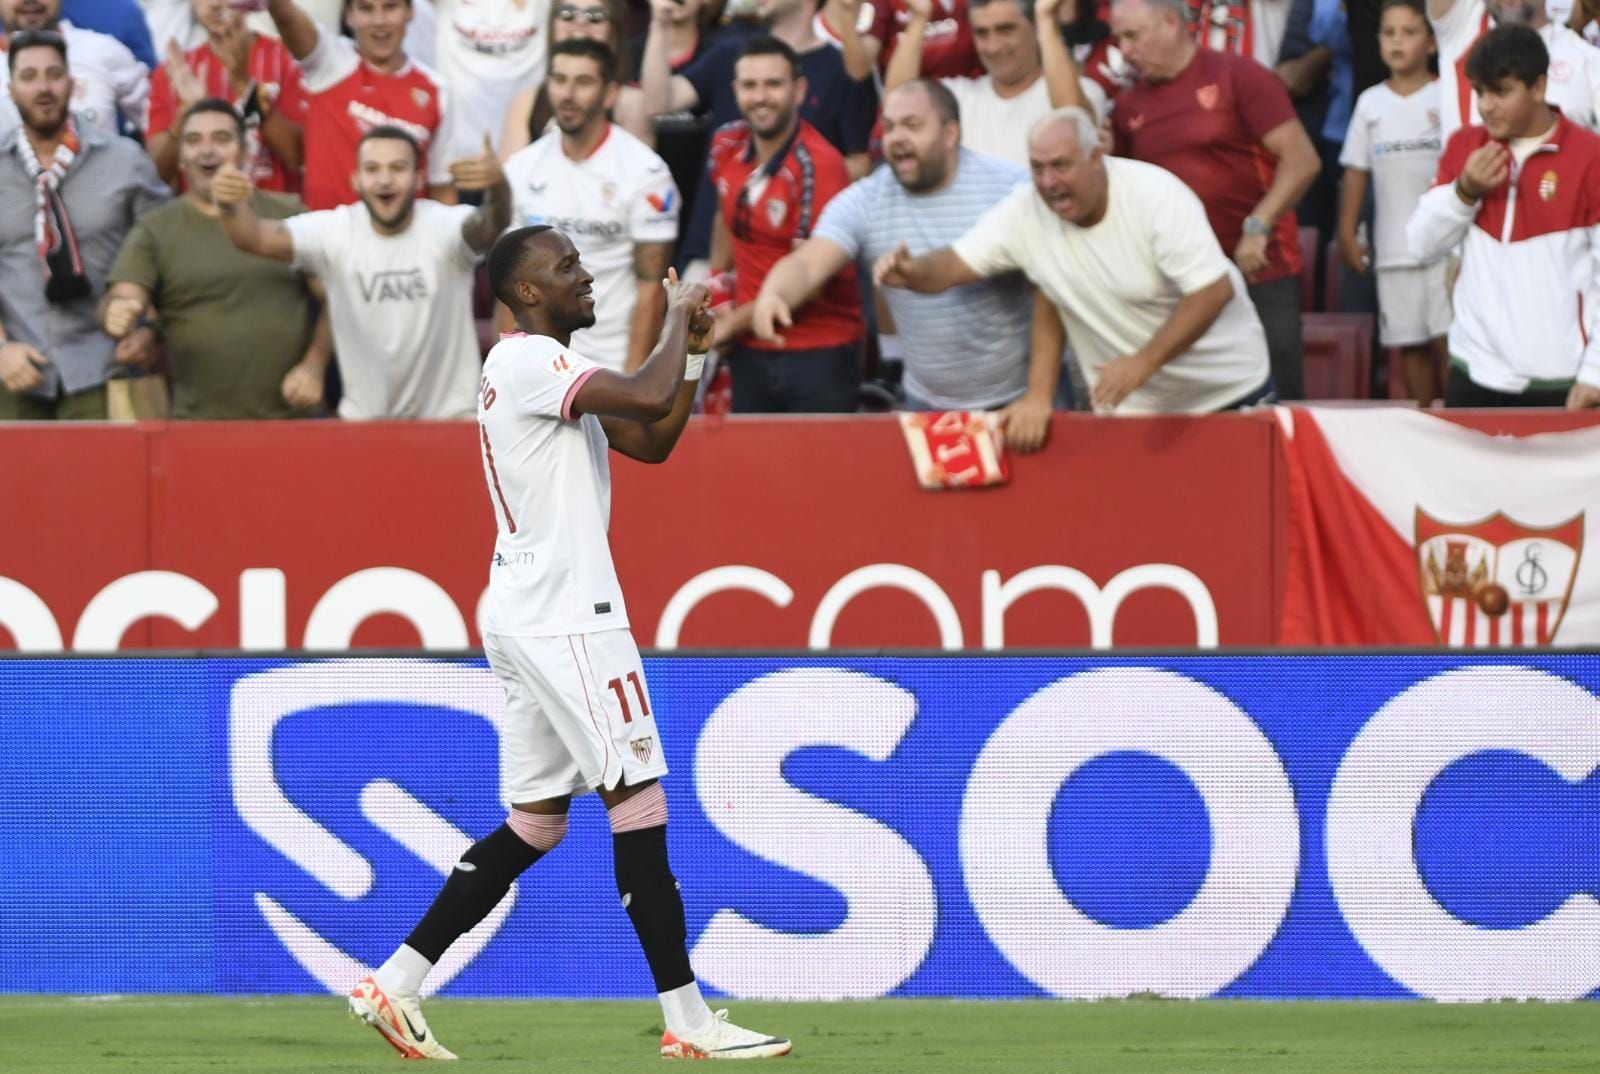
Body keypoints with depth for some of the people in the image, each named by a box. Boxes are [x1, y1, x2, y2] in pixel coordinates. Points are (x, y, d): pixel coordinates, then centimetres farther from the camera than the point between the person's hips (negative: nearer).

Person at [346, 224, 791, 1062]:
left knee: (534, 825, 12)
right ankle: (689, 1023, -5)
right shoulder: (529, 360, -12)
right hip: (565, 616, -10)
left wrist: (692, 353, 11)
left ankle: (395, 985, 10)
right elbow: (649, 401, -24)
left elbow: (653, 442, 22)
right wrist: (677, 317, -8)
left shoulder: (541, 368, 20)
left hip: (525, 618, 10)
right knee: (639, 804, -7)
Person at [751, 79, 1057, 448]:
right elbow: (807, 265, -16)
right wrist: (772, 294, -40)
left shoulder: (1010, 187, -14)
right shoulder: (863, 202, -4)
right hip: (930, 404, 3)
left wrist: (1039, 397, -18)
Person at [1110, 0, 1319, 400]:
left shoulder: (1238, 78, -5)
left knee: (1276, 398, -5)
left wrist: (1258, 228, -21)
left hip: (1258, 273, -5)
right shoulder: (1129, 105, 9)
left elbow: (1301, 159, -11)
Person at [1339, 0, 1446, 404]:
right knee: (1409, 343, 7)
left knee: (1447, 336, -10)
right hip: (1394, 246, 4)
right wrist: (1347, 232, 5)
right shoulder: (1371, 103, 8)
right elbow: (1357, 170, 10)